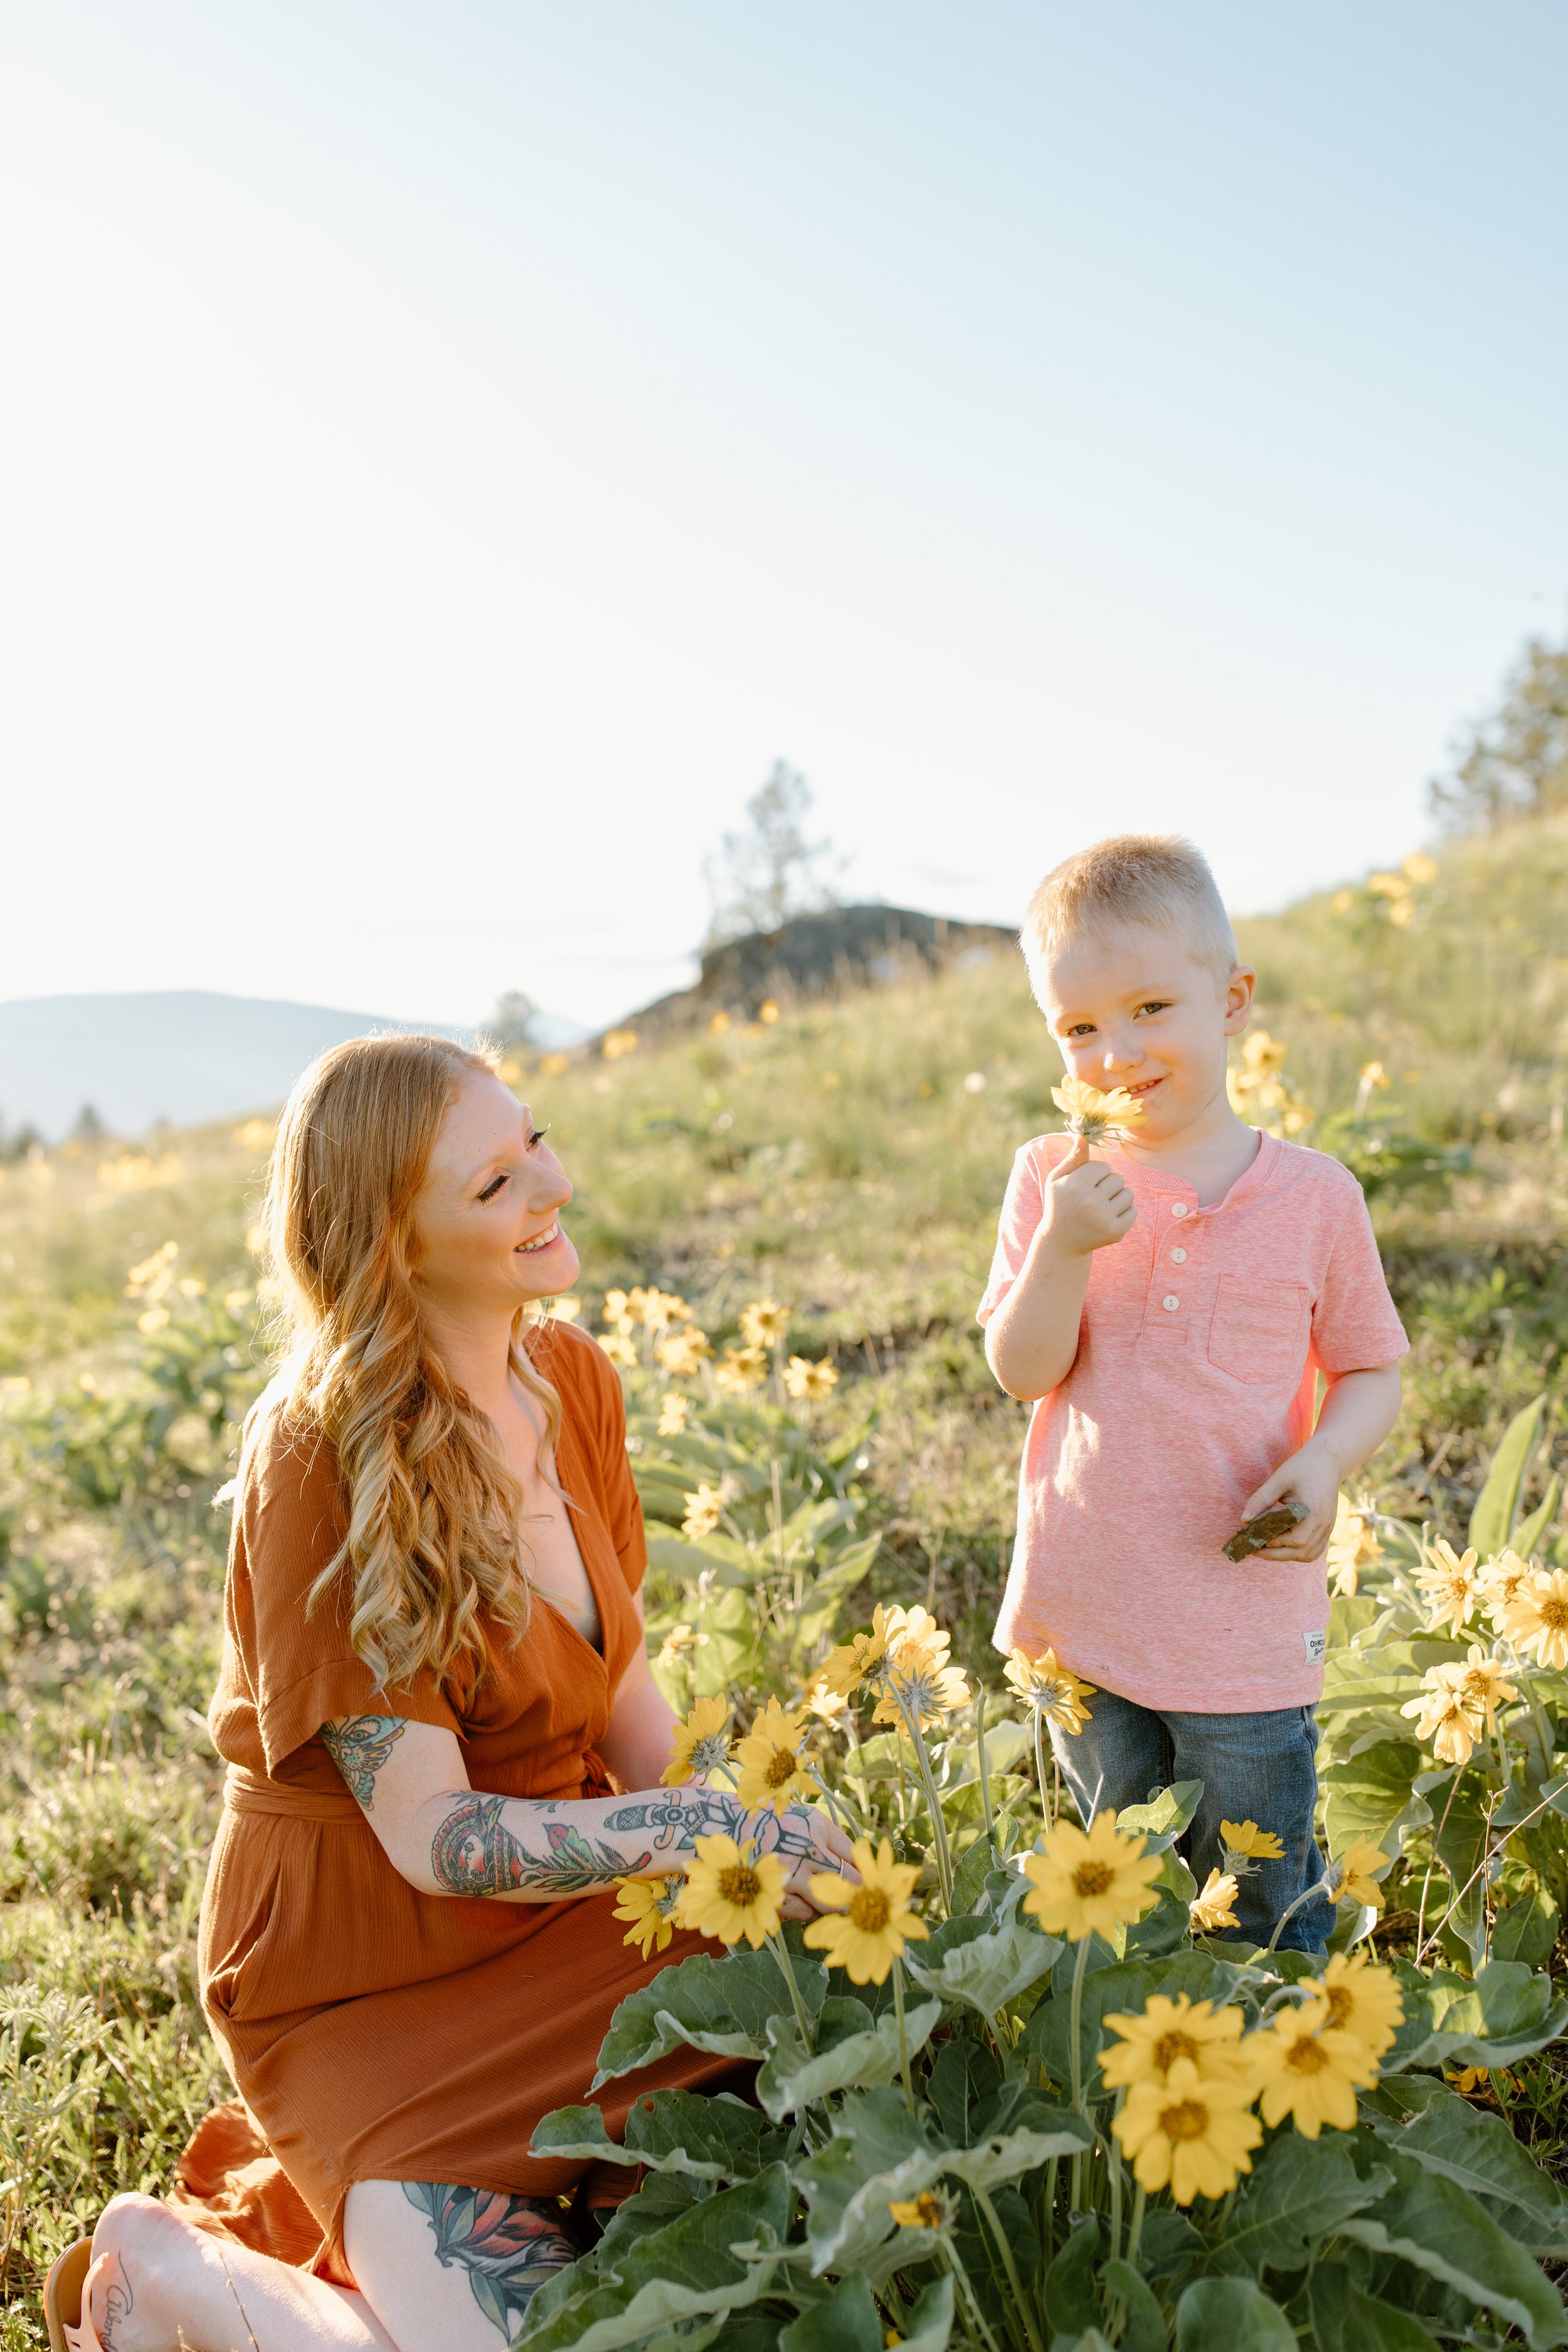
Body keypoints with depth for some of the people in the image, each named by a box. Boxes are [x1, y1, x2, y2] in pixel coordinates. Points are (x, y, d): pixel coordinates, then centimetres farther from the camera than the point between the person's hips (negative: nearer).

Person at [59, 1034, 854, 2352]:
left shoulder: (573, 1380, -3)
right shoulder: (323, 1460, -25)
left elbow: (624, 1692, 3)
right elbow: (434, 1837, -24)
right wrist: (709, 1827, -32)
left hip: (563, 1906, 7)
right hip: (371, 1982, -6)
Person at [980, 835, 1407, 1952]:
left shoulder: (1315, 1194, -7)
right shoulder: (1054, 1180, -4)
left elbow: (1372, 1372, 3)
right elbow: (1022, 1369, -8)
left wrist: (1325, 1458, -17)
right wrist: (1063, 1246, -25)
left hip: (1247, 1620, -2)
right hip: (1084, 1611, 2)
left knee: (1265, 1911, 14)